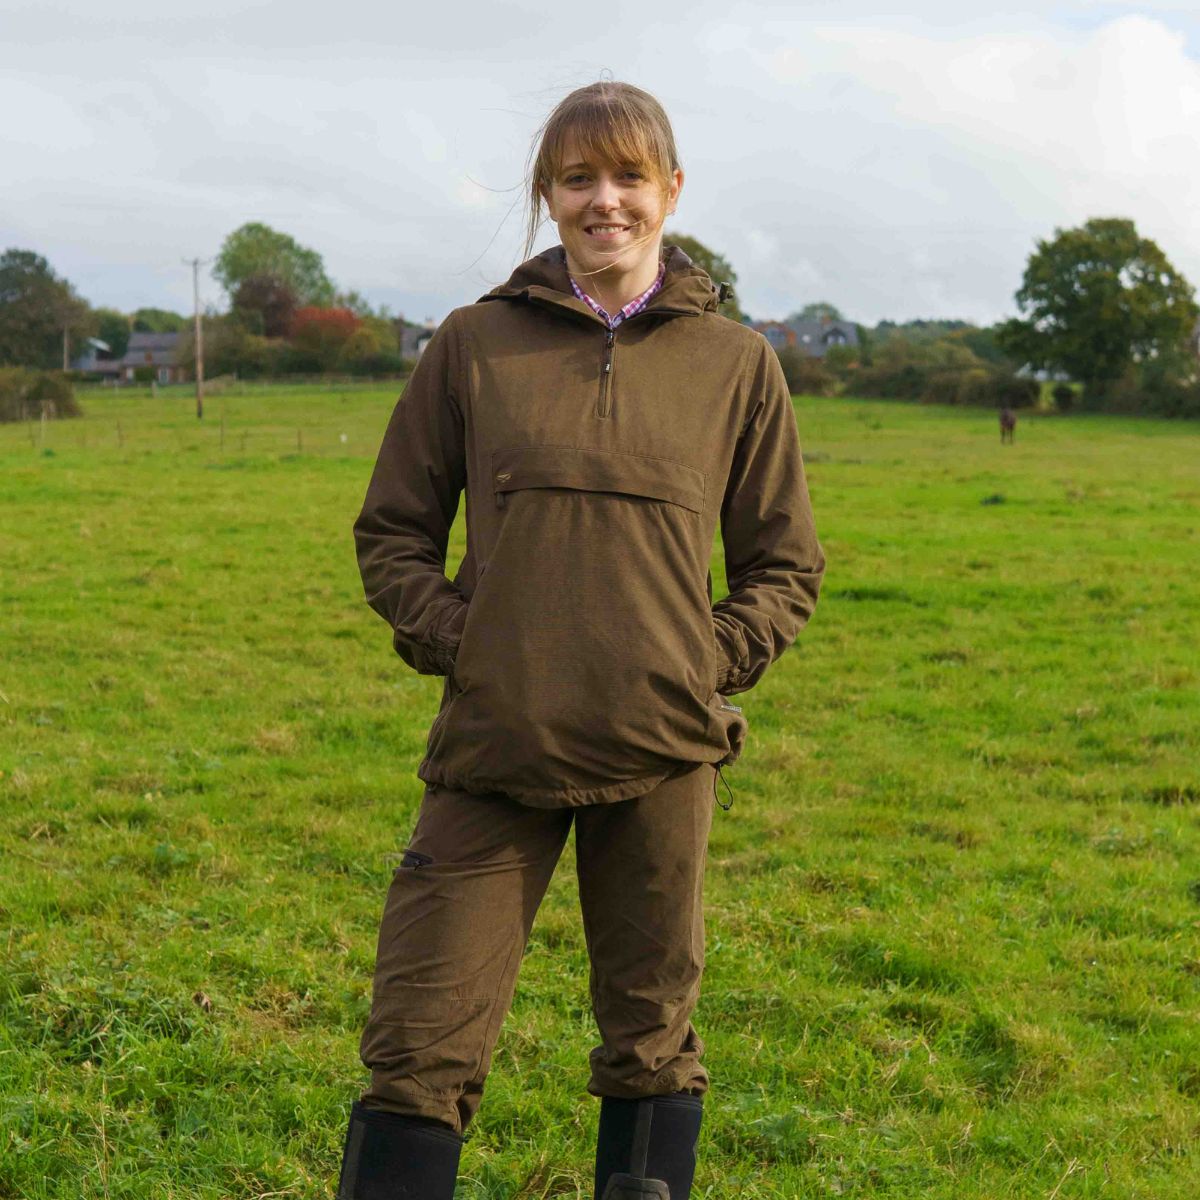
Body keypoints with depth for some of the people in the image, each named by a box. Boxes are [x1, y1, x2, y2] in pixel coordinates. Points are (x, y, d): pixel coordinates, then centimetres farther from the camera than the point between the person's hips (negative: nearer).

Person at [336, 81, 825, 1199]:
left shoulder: (735, 364, 5)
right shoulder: (473, 345, 4)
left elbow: (785, 568, 12)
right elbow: (391, 531, 10)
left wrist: (709, 667, -2)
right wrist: (454, 643, -3)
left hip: (662, 758, 1)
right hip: (493, 750, 0)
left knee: (652, 1044, 13)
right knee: (418, 1052, -2)